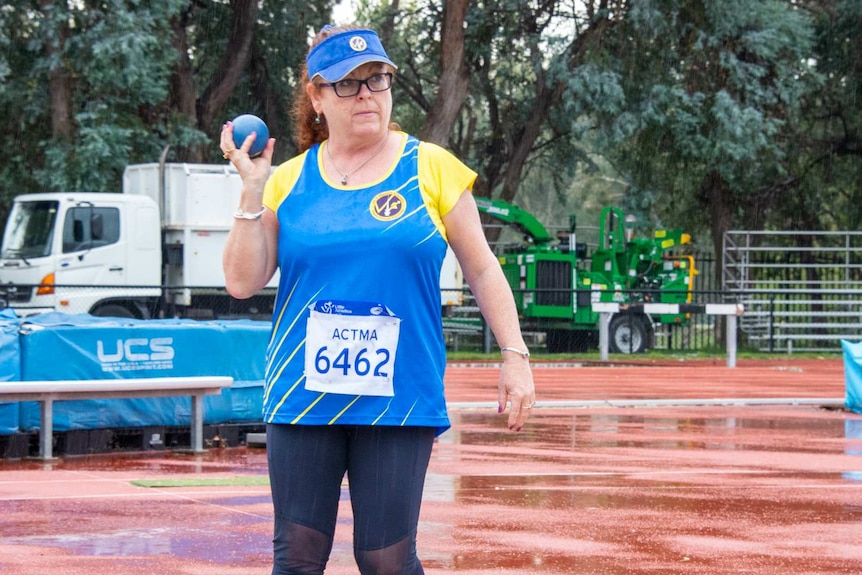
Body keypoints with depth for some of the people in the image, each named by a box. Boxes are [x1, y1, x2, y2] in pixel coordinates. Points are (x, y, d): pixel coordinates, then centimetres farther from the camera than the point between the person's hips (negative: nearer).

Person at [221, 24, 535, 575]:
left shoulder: (431, 167, 3)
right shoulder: (288, 181, 7)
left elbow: (481, 267, 6)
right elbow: (243, 282, 3)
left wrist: (514, 354, 0)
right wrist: (253, 190, -3)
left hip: (398, 399, -2)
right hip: (303, 397, 2)